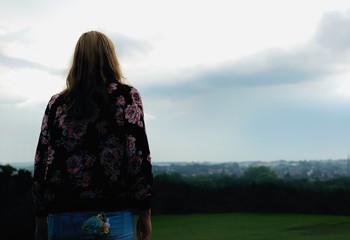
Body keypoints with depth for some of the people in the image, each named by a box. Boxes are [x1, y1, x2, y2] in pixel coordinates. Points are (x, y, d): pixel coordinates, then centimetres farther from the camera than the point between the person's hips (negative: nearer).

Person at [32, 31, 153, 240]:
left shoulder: (57, 103, 10)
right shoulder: (126, 96, 2)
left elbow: (42, 162, 8)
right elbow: (138, 156, -5)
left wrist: (41, 218, 14)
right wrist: (145, 213, 0)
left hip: (61, 217, 3)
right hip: (110, 216, -3)